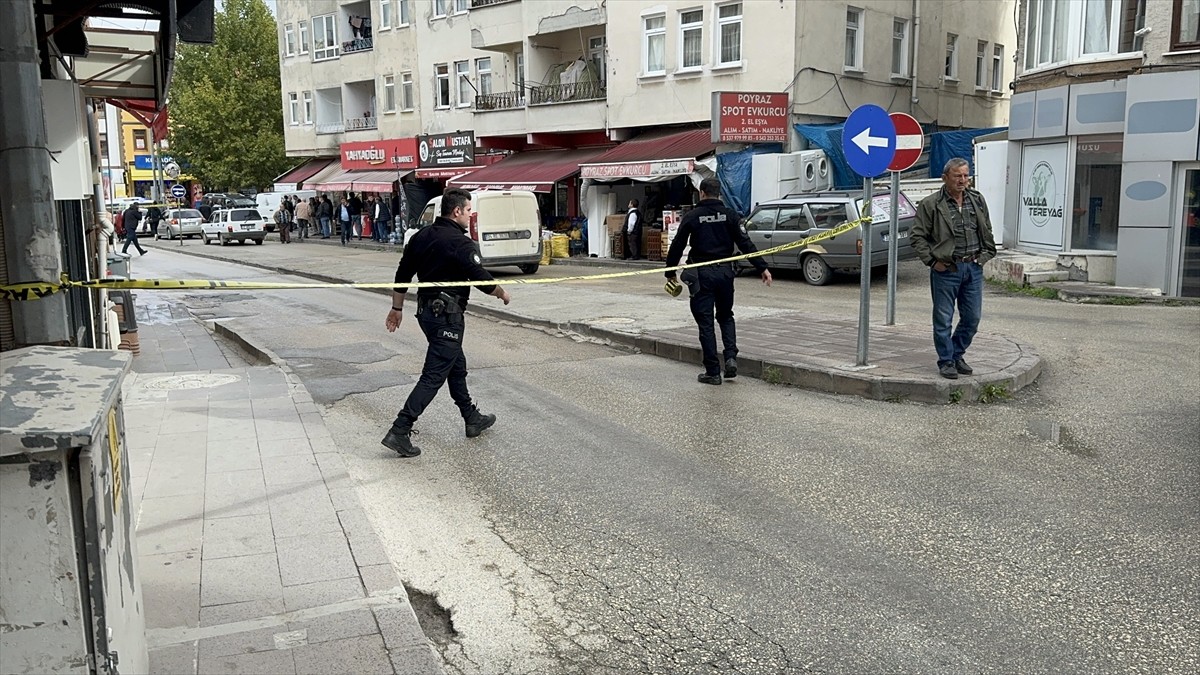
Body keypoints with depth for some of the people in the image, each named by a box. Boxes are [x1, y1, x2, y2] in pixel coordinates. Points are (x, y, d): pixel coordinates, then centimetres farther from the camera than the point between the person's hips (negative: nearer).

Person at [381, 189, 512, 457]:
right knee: (434, 376, -7)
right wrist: (502, 294, 6)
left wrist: (397, 308, 19)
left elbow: (402, 274, 11)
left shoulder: (421, 236, 7)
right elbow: (482, 280, -14)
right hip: (447, 315, -9)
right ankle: (399, 431, -10)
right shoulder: (461, 244, -18)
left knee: (456, 366, 22)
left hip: (426, 310, 9)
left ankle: (472, 419, 35)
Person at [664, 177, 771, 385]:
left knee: (706, 323, 3)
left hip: (701, 274, -2)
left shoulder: (692, 216, -2)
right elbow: (745, 243, -3)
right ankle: (731, 357, 1)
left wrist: (670, 272, 11)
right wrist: (762, 267, -2)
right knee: (726, 317, 20)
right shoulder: (729, 215, 2)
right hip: (725, 272, 2)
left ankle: (713, 371, 3)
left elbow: (677, 246, 0)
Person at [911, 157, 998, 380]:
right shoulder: (930, 204, -7)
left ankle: (957, 354, 28)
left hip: (973, 268, 5)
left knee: (972, 317, 9)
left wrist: (985, 255, 9)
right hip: (946, 269, -5)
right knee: (943, 319, 1)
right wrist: (932, 261, -9)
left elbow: (987, 232, 19)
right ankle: (946, 361, 13)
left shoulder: (978, 200, 9)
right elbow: (918, 236, -4)